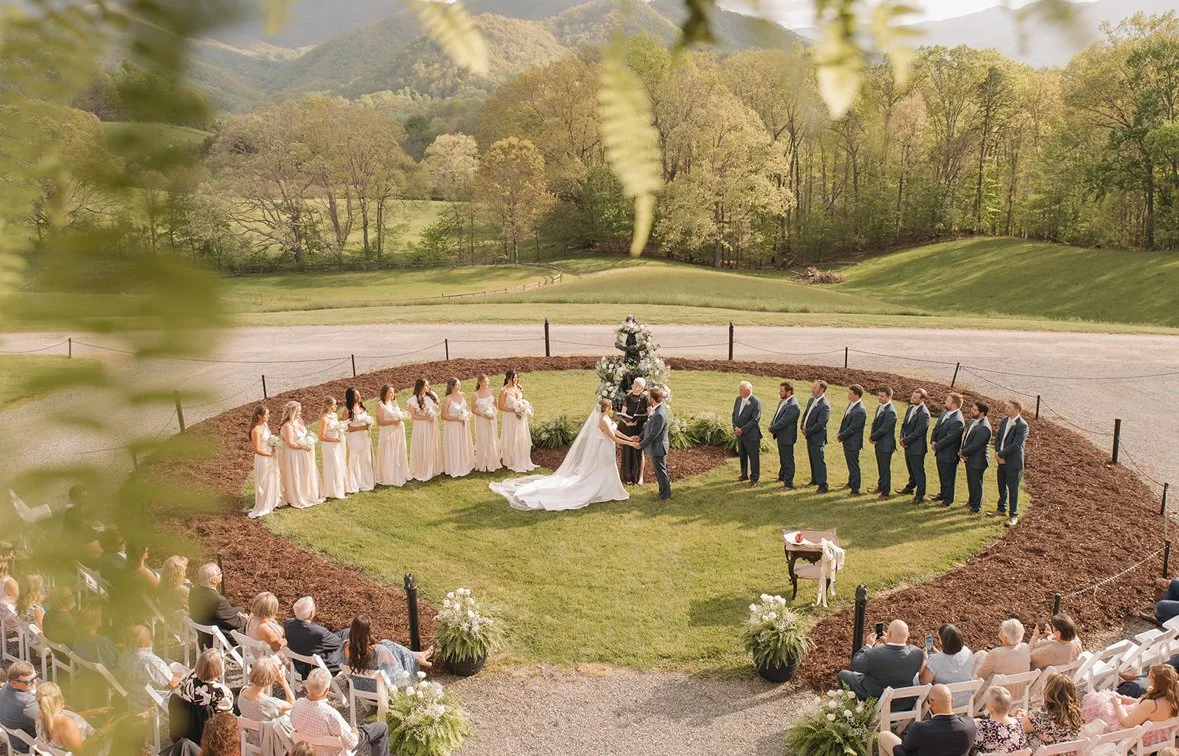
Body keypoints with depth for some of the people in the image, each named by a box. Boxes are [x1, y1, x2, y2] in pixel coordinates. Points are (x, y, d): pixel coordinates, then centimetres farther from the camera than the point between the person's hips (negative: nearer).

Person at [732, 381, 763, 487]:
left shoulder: (756, 402, -17)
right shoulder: (738, 399, 3)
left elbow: (755, 420, -19)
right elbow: (734, 414, 10)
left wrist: (742, 430, -20)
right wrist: (735, 427, -6)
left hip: (751, 434, -7)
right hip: (740, 434, 7)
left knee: (754, 457, 4)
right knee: (742, 455, 19)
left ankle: (754, 479, 14)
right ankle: (744, 474, 36)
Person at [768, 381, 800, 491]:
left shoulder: (793, 406, -27)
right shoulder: (782, 401, 4)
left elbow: (783, 422, -25)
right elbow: (776, 415, 13)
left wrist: (772, 429, -12)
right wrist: (772, 426, -4)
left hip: (787, 437, -9)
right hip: (780, 435, 9)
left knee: (788, 460, 2)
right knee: (782, 458, 26)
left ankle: (788, 484, 10)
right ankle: (782, 476, 44)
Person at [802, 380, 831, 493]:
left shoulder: (824, 406, -22)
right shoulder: (811, 400, 6)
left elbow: (820, 424, -23)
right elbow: (805, 414, 16)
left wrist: (807, 432, -16)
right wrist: (803, 426, 0)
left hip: (817, 438, -9)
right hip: (809, 436, 9)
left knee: (819, 461, -4)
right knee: (812, 459, 20)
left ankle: (822, 485, 3)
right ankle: (814, 480, 35)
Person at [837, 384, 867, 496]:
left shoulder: (860, 411, -27)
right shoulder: (851, 404, 2)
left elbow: (852, 429, -24)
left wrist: (841, 436, -11)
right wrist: (841, 434, 4)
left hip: (853, 443, -9)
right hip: (847, 441, 9)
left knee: (854, 466, 4)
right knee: (851, 465, 26)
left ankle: (855, 490, 15)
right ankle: (851, 483, 44)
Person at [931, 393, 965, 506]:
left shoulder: (957, 421, -28)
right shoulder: (944, 413, 1)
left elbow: (948, 438, -26)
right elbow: (936, 428, 10)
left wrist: (937, 446, -15)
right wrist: (933, 441, -4)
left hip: (948, 455, -9)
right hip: (940, 452, 9)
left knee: (948, 478, 8)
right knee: (942, 476, 26)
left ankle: (948, 500, 23)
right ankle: (943, 494, 44)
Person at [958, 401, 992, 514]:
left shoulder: (984, 427, -28)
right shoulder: (973, 421, 2)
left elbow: (975, 445, -26)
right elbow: (966, 437, 10)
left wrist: (963, 453, -13)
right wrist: (962, 452, -3)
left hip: (977, 460, -9)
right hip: (969, 458, 9)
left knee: (976, 483, 7)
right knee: (970, 482, 24)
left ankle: (977, 507, 23)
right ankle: (971, 501, 42)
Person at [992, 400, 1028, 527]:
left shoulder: (1022, 425, -20)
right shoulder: (1005, 420, 3)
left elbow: (1016, 445, -24)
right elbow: (998, 437, 7)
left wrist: (1000, 454, -17)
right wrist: (997, 453, -8)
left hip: (1013, 463, -7)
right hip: (1002, 461, 7)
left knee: (1013, 490, 5)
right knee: (1002, 487, 21)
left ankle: (1013, 516, 17)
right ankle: (1001, 509, 38)